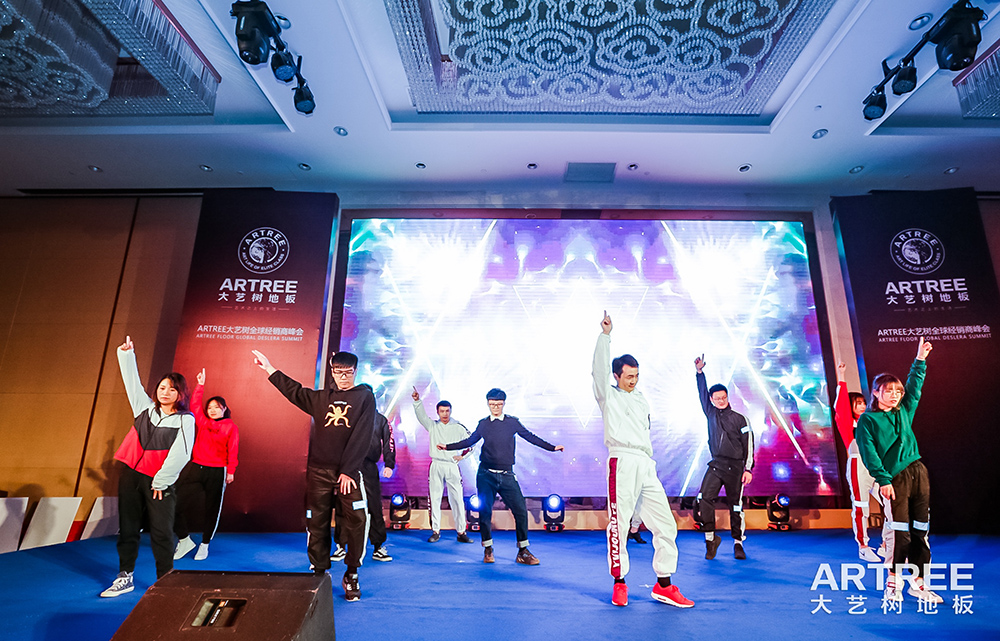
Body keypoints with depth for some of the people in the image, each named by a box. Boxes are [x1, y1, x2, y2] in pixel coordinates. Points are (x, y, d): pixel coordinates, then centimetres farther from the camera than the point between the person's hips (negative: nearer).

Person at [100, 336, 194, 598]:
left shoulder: (186, 419, -5)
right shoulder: (146, 408, 9)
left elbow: (180, 453, -10)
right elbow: (133, 382, 11)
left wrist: (161, 481, -10)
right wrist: (126, 354, 6)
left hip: (159, 482, -4)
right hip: (130, 475, 5)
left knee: (161, 532, -1)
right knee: (127, 527, 12)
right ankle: (125, 577, 25)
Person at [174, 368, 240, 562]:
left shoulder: (231, 427, -2)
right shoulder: (202, 422, 9)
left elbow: (232, 451, -4)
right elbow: (195, 404, 7)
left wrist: (230, 471, -8)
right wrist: (200, 385, 1)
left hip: (217, 473, -3)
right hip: (195, 469, 3)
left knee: (212, 510, 7)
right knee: (176, 504, -3)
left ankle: (204, 545, 26)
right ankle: (184, 540, 17)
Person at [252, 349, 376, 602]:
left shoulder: (365, 396, 2)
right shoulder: (320, 398, 12)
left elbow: (362, 436, -5)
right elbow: (294, 391, 25)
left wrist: (348, 470, -11)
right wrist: (269, 369, 27)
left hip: (349, 472, -3)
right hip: (318, 472, 3)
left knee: (356, 522, -10)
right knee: (317, 524, 7)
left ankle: (351, 575, 7)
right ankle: (320, 574, 22)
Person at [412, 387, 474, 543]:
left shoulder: (459, 428, 7)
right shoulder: (432, 426, 8)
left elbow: (470, 444, 11)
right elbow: (421, 416, -7)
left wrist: (462, 455, -5)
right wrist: (417, 401, -21)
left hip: (452, 466, -1)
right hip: (436, 466, 1)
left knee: (457, 499, -1)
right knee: (435, 499, 4)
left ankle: (461, 532, 7)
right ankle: (435, 531, 14)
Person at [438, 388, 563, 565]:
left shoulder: (512, 422, 4)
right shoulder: (483, 424, 7)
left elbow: (530, 437, 9)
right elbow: (470, 441, 19)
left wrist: (552, 447, 6)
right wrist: (448, 446, 17)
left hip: (507, 476, 0)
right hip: (486, 475, 0)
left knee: (520, 510, -6)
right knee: (485, 512, -2)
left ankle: (522, 552, 8)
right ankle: (488, 550, 17)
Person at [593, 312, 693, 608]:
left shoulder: (642, 401, 24)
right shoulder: (609, 395, 6)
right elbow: (600, 367, -10)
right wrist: (605, 334, -16)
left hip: (646, 467, 6)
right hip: (622, 463, -6)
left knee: (666, 525, 6)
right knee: (619, 525, -3)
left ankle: (664, 586, 17)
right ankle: (619, 583, 12)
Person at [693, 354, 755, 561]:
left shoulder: (740, 419, -1)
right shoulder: (711, 414, 8)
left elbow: (748, 445, -2)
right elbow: (702, 393, 12)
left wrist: (748, 468, -7)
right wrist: (699, 372, 6)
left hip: (735, 467, -2)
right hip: (715, 465, 3)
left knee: (736, 505, 4)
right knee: (703, 499, -12)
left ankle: (738, 543, 20)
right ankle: (711, 538, 1)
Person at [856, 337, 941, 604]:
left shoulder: (904, 412, 15)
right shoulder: (867, 420, -2)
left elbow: (914, 387, 15)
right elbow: (869, 453, -8)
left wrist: (920, 361, 9)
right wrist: (883, 480, -14)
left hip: (919, 473, 6)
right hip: (895, 479, -6)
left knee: (920, 531, 8)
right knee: (900, 532, -5)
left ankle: (918, 582, 18)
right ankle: (893, 581, 10)